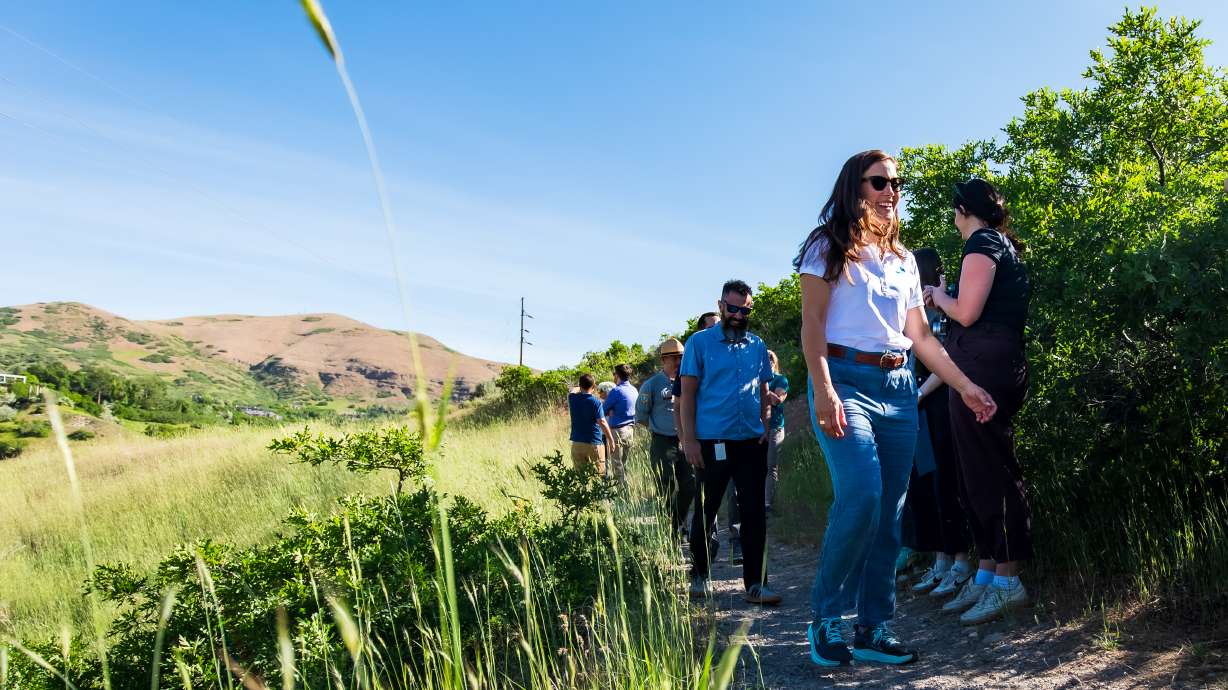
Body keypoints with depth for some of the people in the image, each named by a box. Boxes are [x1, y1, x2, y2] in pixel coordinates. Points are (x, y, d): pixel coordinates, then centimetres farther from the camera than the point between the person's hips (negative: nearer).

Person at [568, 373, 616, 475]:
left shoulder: (572, 398, 1)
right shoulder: (596, 402, -12)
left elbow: (573, 391, 27)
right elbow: (602, 423, -16)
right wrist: (611, 440, -10)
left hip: (577, 443, 4)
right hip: (594, 443, -4)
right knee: (599, 475, 3)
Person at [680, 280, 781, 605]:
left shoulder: (757, 346, 11)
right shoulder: (700, 343, 0)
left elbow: (763, 391, 17)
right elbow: (688, 393, -3)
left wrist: (764, 428, 4)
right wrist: (689, 440, -10)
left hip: (751, 442, 3)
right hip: (711, 443, -3)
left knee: (754, 514, 2)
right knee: (705, 513, 7)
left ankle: (755, 584, 8)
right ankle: (699, 576, 23)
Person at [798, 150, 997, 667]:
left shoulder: (904, 261, 20)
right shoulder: (829, 247, 3)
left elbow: (921, 337, 20)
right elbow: (812, 325, -6)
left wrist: (965, 387, 11)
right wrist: (824, 391, -19)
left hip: (899, 387, 6)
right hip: (847, 379, -6)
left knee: (890, 512, 2)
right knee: (861, 496, -22)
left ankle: (874, 629, 10)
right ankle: (825, 618, -5)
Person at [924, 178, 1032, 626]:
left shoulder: (982, 243, -8)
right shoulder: (1003, 245, 22)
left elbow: (966, 313, -17)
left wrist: (939, 295, 1)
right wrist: (943, 300, 23)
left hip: (983, 367, -10)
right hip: (991, 366, 10)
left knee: (990, 470, -7)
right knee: (979, 470, 12)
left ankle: (1007, 583, 0)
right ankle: (986, 574, 18)